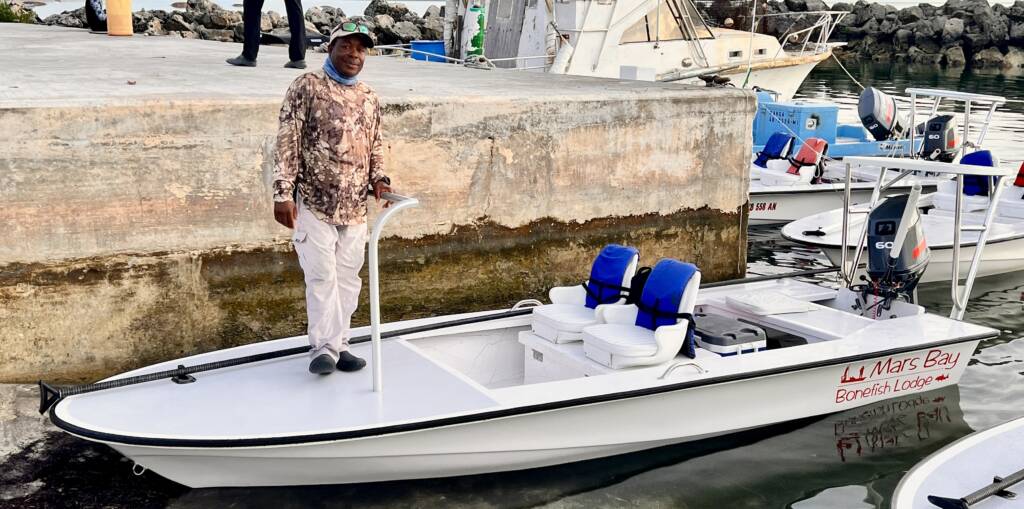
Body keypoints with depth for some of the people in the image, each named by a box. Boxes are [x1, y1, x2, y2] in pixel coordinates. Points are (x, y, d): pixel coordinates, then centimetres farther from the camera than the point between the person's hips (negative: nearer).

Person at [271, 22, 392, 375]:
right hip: (313, 202, -5)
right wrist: (283, 193, -15)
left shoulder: (369, 98, 12)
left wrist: (378, 179, 1)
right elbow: (287, 143, -8)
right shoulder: (307, 87, -4)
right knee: (322, 276, -8)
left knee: (348, 278, 9)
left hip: (354, 206, 6)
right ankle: (324, 348, -1)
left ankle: (337, 345, 19)